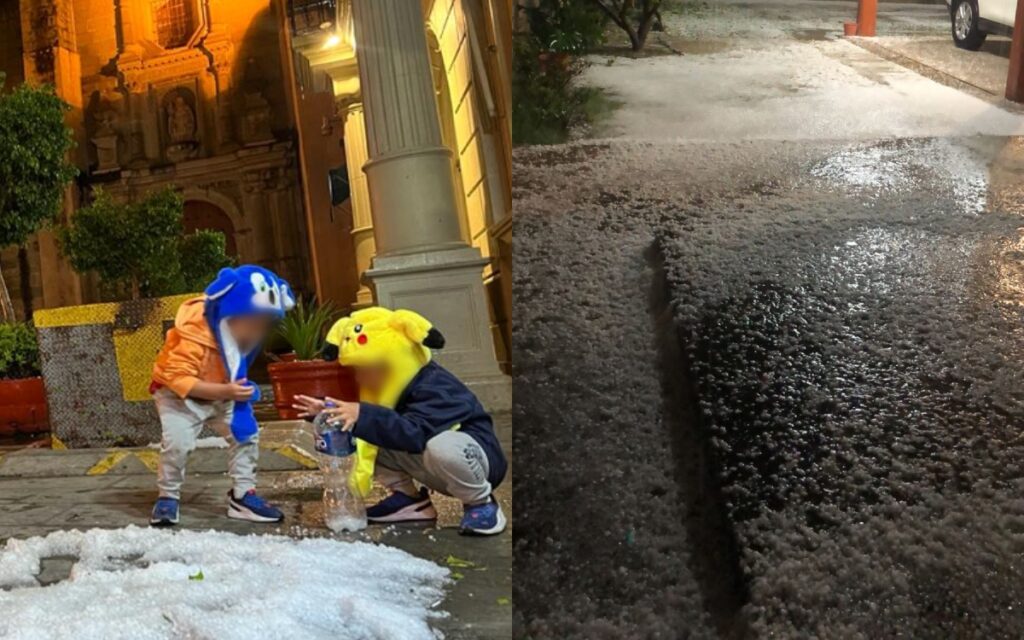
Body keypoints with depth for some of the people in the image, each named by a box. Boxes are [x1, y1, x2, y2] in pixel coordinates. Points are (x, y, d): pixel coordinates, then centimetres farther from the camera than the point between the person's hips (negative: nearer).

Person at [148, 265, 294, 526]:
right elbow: (179, 379, -39)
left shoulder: (238, 332, -11)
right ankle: (168, 497, -2)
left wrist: (237, 389, -8)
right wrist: (225, 391, -45)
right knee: (177, 443, -25)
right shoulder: (194, 335, -36)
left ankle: (242, 495, 5)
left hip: (221, 395, 6)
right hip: (178, 394, -6)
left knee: (246, 433, -5)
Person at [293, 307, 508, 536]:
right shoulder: (394, 386, -2)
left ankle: (481, 503, -16)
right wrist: (326, 412, -9)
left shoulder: (436, 388, -29)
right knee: (368, 440, -4)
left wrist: (363, 416, -50)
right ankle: (410, 499, 5)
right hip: (433, 466, 8)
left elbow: (415, 434, -46)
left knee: (442, 446, -44)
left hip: (477, 458, -8)